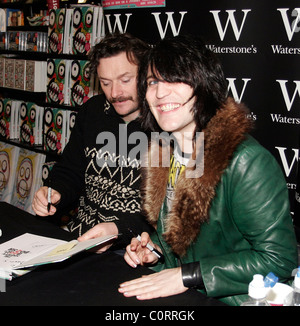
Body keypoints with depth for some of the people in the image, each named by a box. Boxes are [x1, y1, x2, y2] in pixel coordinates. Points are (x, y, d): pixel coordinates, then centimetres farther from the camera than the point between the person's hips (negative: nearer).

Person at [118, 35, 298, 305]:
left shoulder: (246, 162, -19)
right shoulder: (161, 153, 5)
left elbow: (278, 258, -20)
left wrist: (187, 275, -21)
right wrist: (154, 250, -1)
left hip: (229, 301, -5)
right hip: (176, 303, 6)